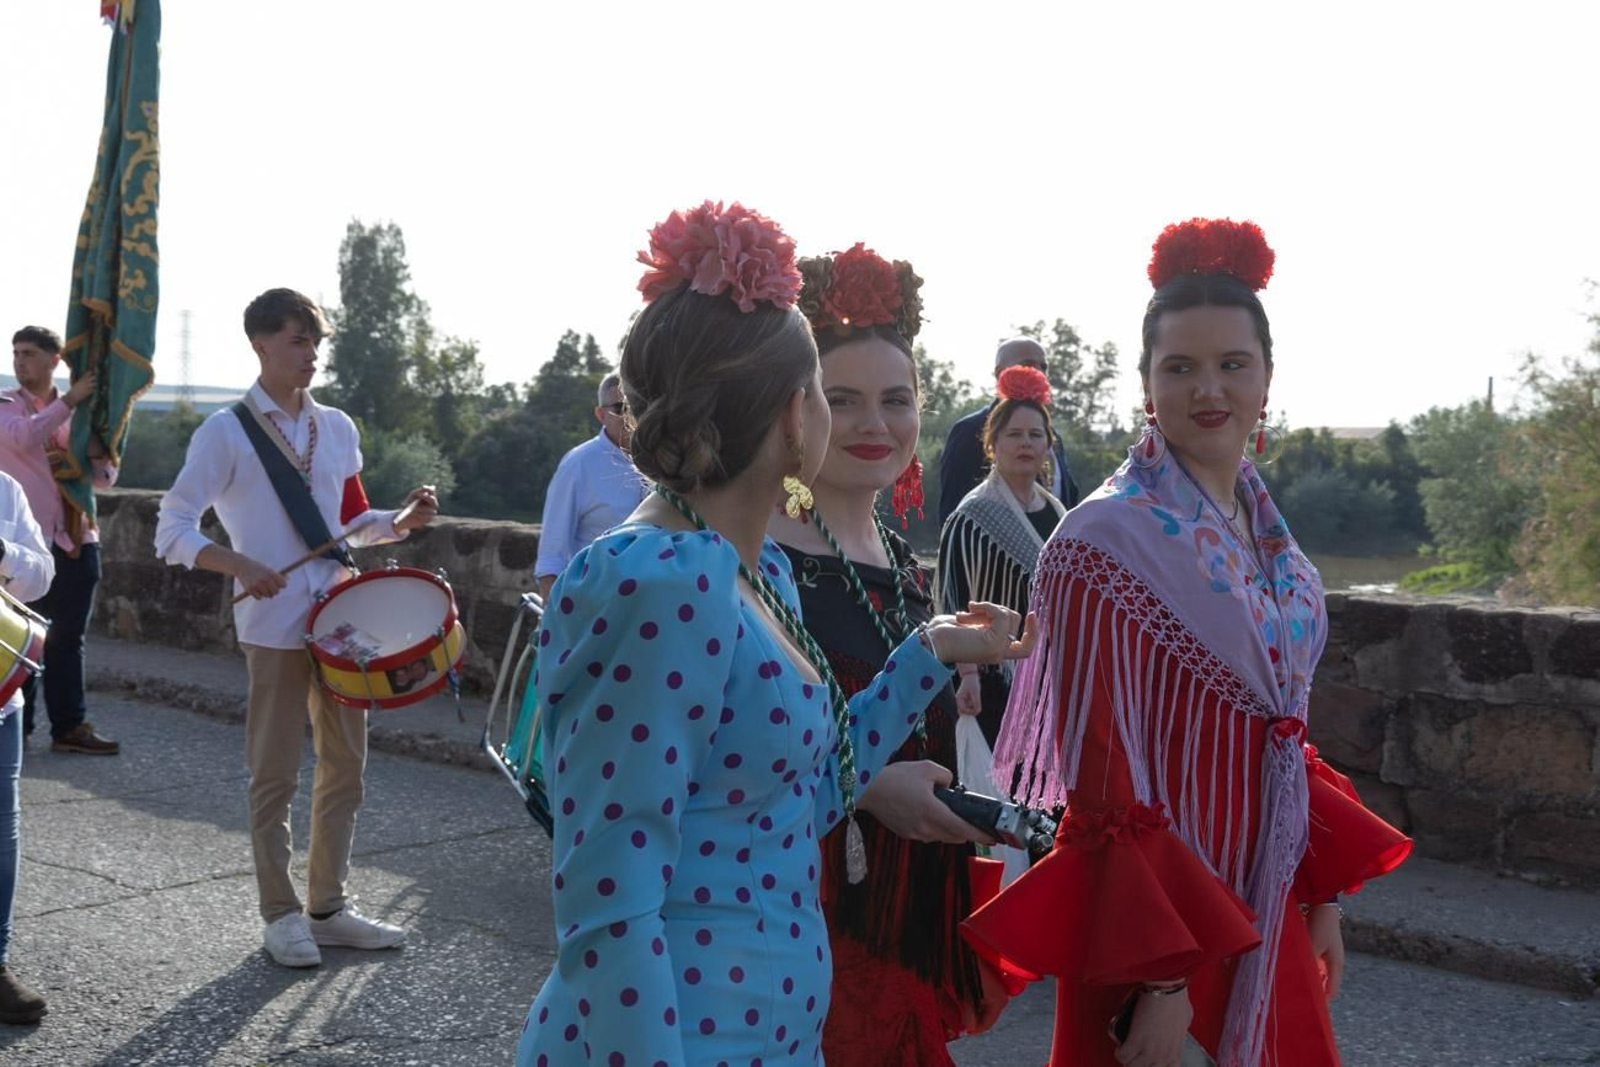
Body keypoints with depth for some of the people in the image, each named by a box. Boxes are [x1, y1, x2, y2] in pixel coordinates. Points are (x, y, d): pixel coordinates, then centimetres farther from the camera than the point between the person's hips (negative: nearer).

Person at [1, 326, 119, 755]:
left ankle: (69, 727, 13)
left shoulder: (79, 411, 12)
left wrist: (84, 464, -12)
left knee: (67, 639, 8)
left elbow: (107, 476, 9)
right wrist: (70, 399, -19)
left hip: (75, 539, 3)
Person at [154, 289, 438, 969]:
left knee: (345, 765, 10)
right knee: (275, 774, 2)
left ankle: (328, 907, 22)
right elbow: (172, 532, -9)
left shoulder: (337, 428, 11)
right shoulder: (227, 432, -5)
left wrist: (403, 522, -2)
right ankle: (281, 915, 15)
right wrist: (238, 564, -25)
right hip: (274, 627, -5)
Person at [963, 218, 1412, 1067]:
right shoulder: (1109, 541, -16)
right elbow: (1101, 780, -18)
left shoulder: (1264, 535, 6)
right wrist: (1158, 975, -20)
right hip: (1158, 905, -7)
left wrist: (1323, 893, 12)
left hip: (1268, 909, 7)